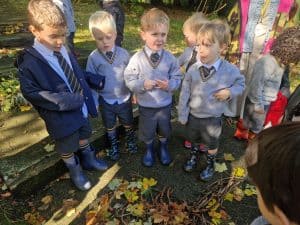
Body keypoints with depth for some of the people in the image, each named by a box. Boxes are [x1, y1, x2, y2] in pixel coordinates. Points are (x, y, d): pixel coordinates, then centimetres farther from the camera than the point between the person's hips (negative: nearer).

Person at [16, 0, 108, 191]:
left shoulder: (63, 50, -5)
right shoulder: (29, 62, -21)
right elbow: (32, 93, -21)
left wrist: (98, 82, -3)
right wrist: (69, 101, -26)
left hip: (82, 109, 6)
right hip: (62, 117, -5)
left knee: (84, 137, 28)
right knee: (67, 149, 19)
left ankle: (88, 160, 56)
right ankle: (75, 172, 48)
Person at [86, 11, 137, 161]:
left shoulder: (123, 54, -13)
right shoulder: (93, 57, -13)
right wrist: (94, 102, -5)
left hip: (124, 98, 0)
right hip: (106, 100, 0)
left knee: (128, 123, 23)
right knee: (110, 126, 22)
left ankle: (130, 140, 52)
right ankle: (113, 145, 48)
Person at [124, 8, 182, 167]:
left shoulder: (170, 58, -11)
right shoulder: (137, 59, -17)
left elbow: (177, 78, -4)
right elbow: (129, 80, -13)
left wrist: (170, 84, -24)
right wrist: (143, 84, -29)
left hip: (165, 104, 2)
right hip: (145, 105, -1)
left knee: (164, 130, 25)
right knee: (147, 131, 21)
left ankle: (163, 148, 54)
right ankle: (149, 150, 50)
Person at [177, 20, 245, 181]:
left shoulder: (230, 70, -18)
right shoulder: (193, 69, -16)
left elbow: (241, 84, 1)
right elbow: (185, 93, -9)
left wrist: (230, 92, -21)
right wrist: (182, 115, -3)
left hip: (213, 119, -1)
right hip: (193, 115, 2)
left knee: (212, 144, 22)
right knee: (192, 139, 26)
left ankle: (210, 165, 51)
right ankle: (193, 156, 57)